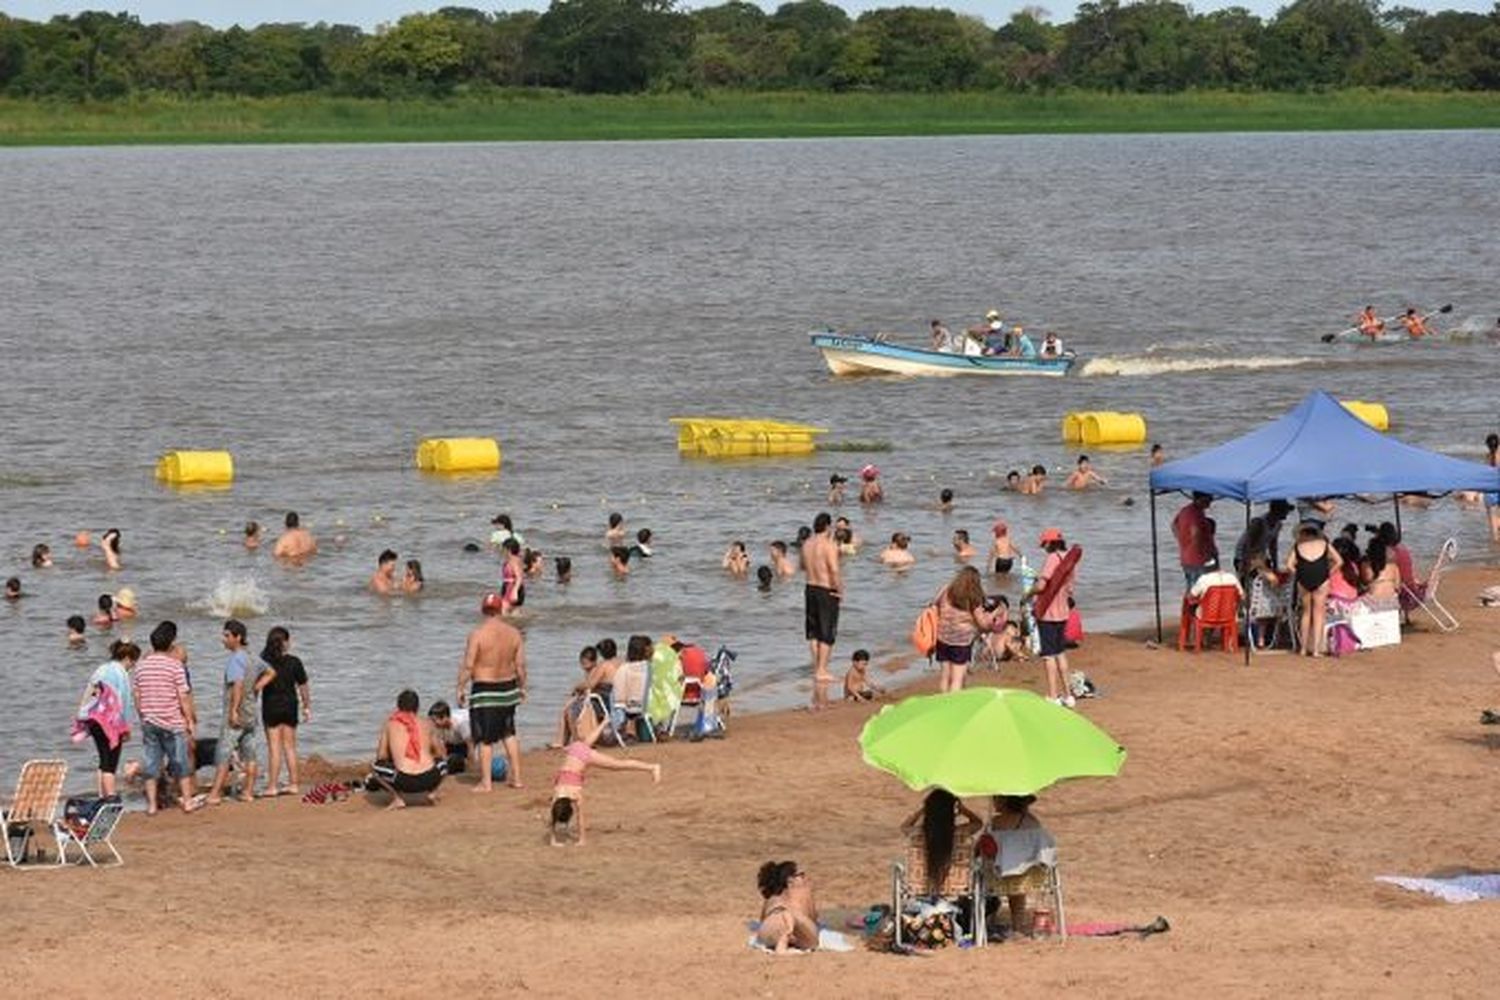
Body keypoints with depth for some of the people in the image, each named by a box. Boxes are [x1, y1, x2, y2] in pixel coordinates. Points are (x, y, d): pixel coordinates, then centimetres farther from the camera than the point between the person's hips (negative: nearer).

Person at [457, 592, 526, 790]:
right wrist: (522, 687, 16)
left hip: (484, 689, -5)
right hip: (508, 687, 5)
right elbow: (520, 665, 3)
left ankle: (486, 782, 5)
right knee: (508, 734, 19)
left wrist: (461, 688, -5)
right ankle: (516, 777, 21)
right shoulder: (513, 633, -1)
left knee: (485, 739, 3)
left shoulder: (477, 633, -15)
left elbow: (467, 666, -14)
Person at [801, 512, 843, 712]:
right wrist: (840, 590, -11)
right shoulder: (829, 546, -17)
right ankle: (822, 670, 1)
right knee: (827, 633, 1)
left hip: (810, 589, 6)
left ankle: (817, 667, 19)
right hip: (826, 591, -6)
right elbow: (834, 571, -22)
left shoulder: (807, 545, 4)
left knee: (813, 632, 15)